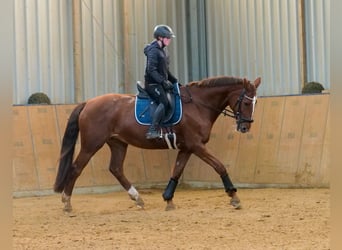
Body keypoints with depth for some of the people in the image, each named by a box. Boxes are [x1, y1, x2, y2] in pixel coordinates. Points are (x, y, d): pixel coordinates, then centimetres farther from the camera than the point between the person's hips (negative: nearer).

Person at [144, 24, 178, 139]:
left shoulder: (162, 50, 17)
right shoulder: (153, 51, -13)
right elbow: (151, 70, -21)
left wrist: (174, 80, 18)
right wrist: (163, 82, -24)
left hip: (160, 83, 10)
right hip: (152, 84, -10)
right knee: (164, 102, -25)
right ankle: (153, 130, -30)